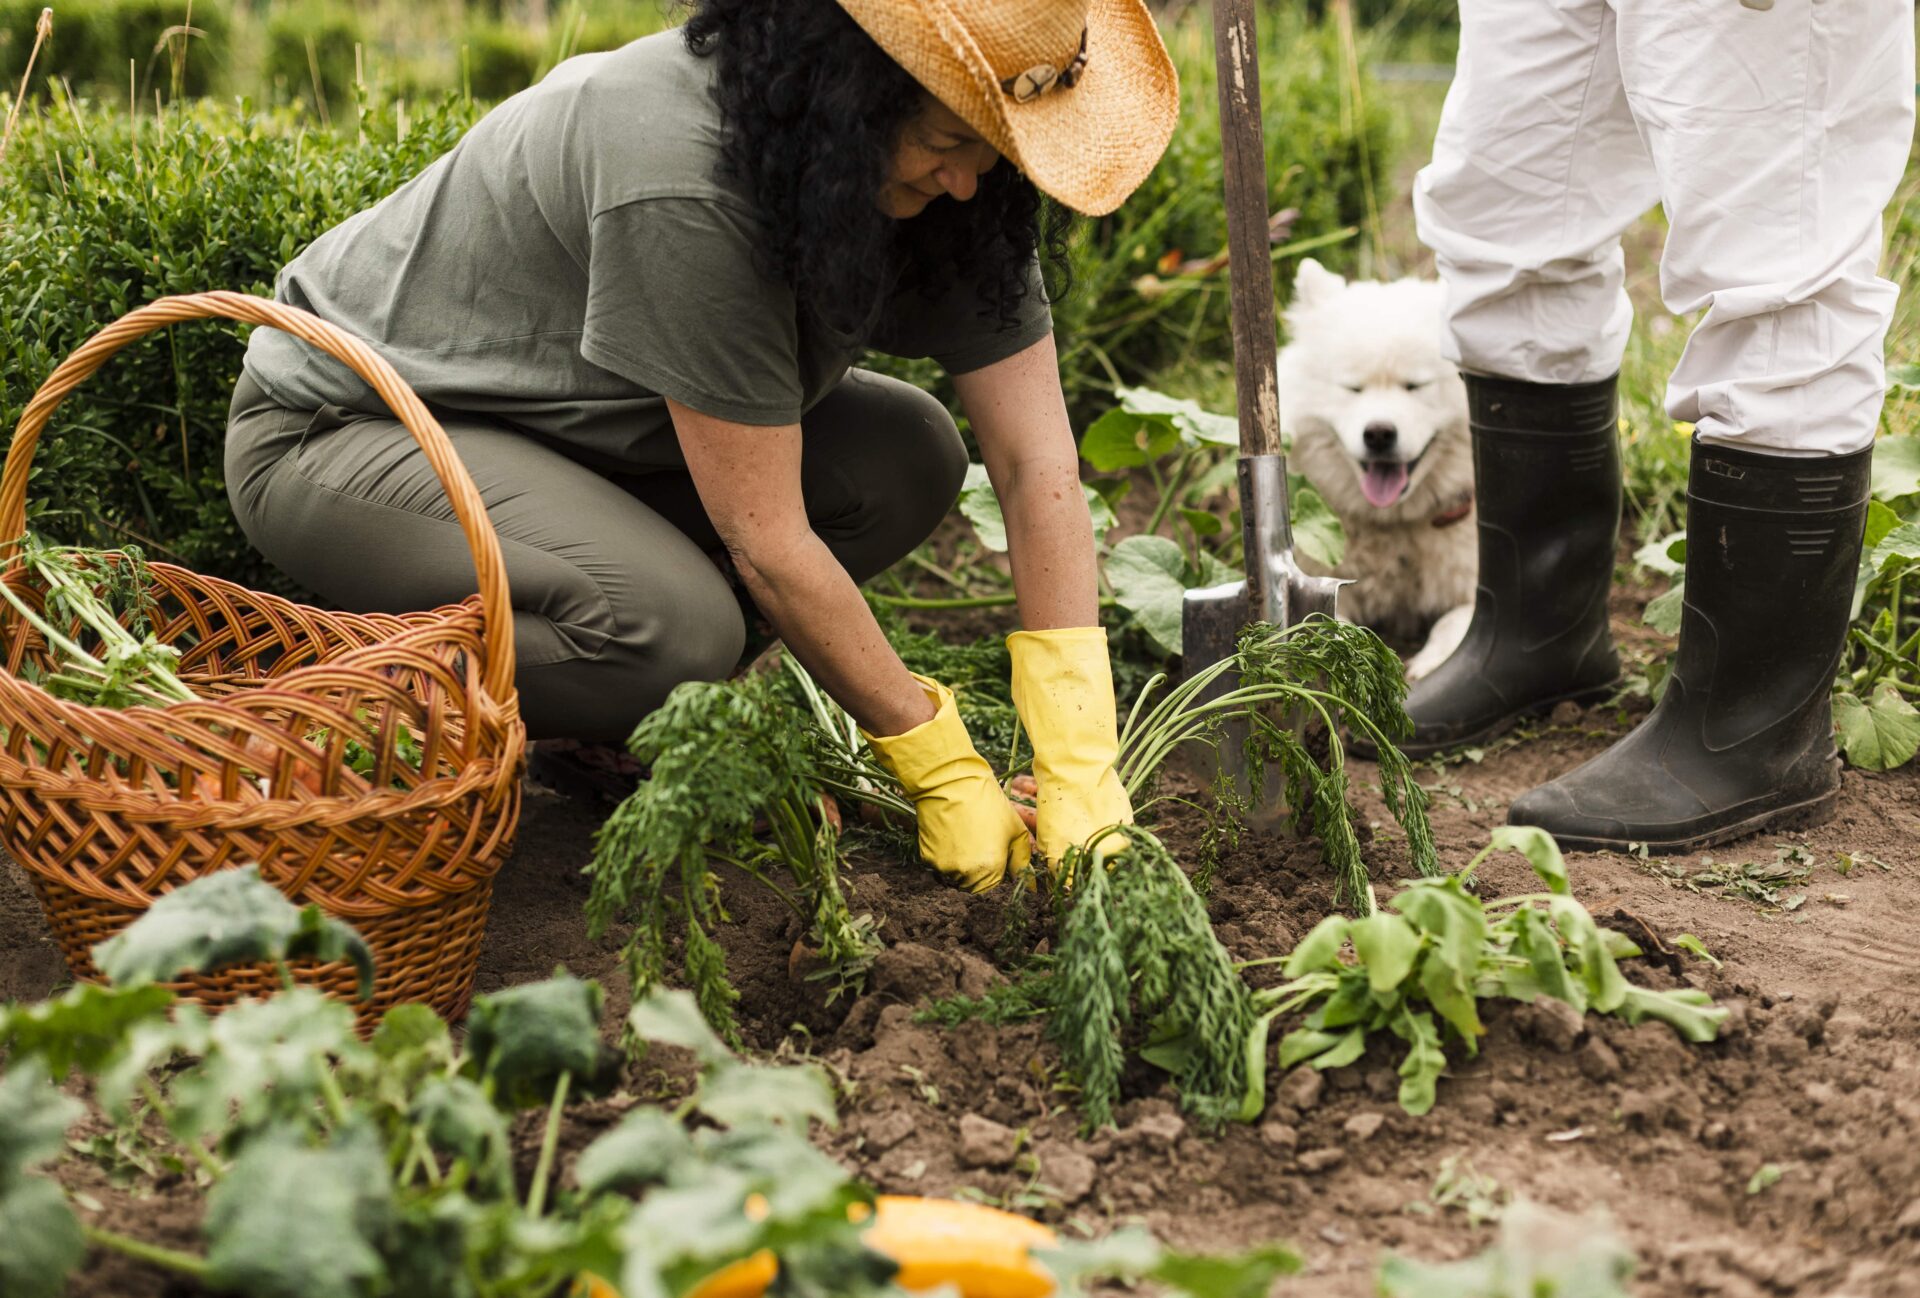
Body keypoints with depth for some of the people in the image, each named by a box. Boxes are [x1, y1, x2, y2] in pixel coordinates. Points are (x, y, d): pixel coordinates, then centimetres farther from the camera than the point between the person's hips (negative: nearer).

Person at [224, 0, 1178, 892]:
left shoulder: (943, 182, -12)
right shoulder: (679, 182, -34)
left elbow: (1040, 463, -13)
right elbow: (765, 541, -29)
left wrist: (1081, 769, -19)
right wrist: (941, 766, -21)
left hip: (567, 428, 8)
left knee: (905, 458, -10)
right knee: (681, 628, -33)